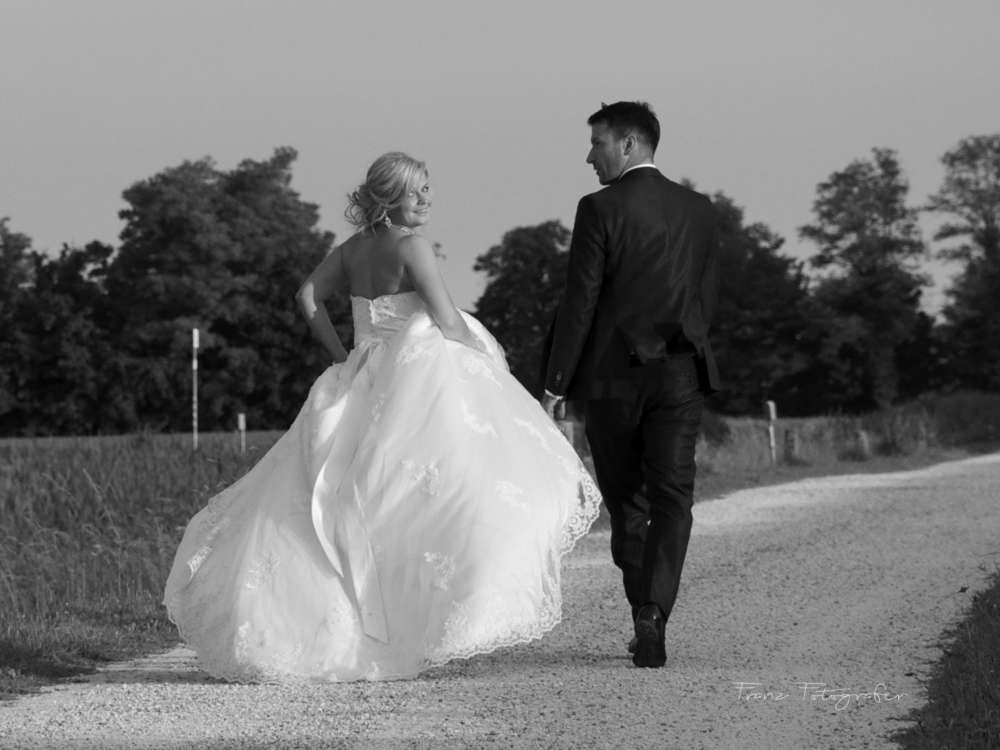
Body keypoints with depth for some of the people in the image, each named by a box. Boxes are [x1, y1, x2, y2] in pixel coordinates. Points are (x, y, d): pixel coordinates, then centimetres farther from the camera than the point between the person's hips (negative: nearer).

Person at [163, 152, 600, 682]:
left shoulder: (352, 250, 10)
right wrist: (483, 356, 5)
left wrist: (340, 355, 11)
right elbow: (448, 322, -12)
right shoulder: (412, 246, -10)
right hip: (419, 383, -8)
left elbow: (308, 296, 10)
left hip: (363, 386, 8)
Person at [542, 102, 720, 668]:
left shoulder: (602, 209, -8)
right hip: (681, 375, 3)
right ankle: (654, 616, -13)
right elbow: (708, 297, 12)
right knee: (672, 499, 0)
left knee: (627, 500, 11)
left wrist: (556, 384, -5)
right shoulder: (699, 209, 8)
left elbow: (581, 301, -9)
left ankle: (644, 615, 12)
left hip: (612, 373, -3)